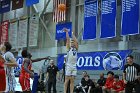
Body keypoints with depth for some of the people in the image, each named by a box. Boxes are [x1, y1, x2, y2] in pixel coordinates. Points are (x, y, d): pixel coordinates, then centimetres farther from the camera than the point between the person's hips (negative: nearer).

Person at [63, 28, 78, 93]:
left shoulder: (76, 49, 15)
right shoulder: (69, 48, 6)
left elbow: (76, 40, 7)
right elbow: (68, 39, -1)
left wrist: (72, 34, 14)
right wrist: (67, 32, 1)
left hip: (74, 66, 4)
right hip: (68, 66, -4)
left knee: (72, 80, 3)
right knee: (67, 80, -5)